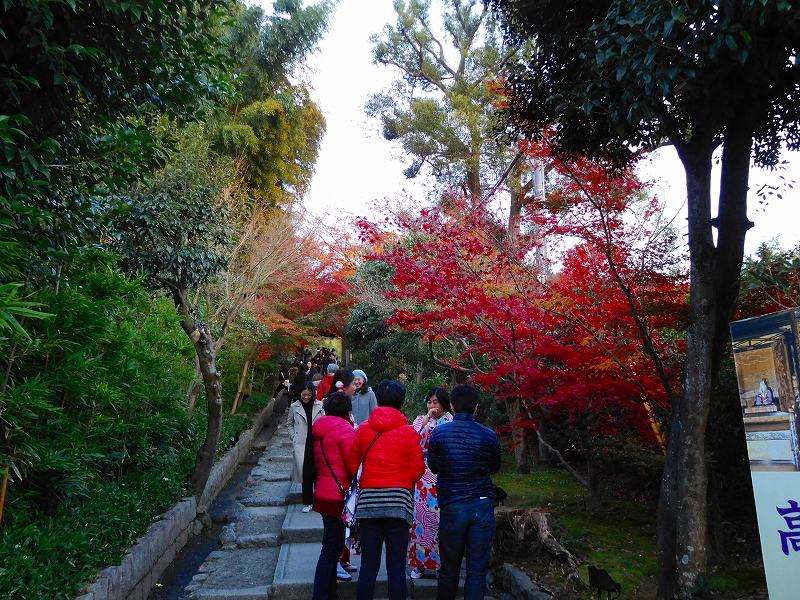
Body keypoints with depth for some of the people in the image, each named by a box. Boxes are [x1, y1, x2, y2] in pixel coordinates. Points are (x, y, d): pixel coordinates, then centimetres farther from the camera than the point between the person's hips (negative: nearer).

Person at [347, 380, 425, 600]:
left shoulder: (363, 429, 2)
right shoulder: (408, 431, -4)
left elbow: (351, 465, 6)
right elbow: (418, 470, -4)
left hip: (368, 501, 2)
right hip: (399, 502, -2)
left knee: (368, 565, 10)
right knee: (396, 566, 6)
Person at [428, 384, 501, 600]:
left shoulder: (439, 433, -7)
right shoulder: (488, 435, -6)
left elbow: (433, 467, 6)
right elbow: (495, 467, 10)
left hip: (451, 507, 0)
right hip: (482, 506, 0)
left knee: (449, 569, 15)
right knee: (477, 570, 8)